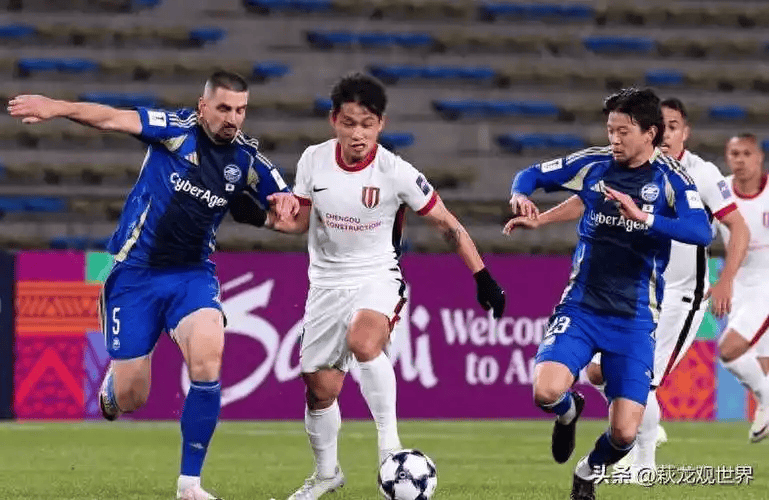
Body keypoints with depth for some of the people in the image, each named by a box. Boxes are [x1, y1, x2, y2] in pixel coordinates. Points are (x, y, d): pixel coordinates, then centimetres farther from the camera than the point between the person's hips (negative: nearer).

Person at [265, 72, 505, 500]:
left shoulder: (396, 173, -15)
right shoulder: (314, 161, -6)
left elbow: (447, 224, -5)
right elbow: (301, 221, 8)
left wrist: (483, 279, -5)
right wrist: (275, 220, -16)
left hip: (378, 277, -4)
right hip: (328, 283, 4)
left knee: (363, 340, -36)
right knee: (320, 385, 7)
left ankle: (389, 442, -25)